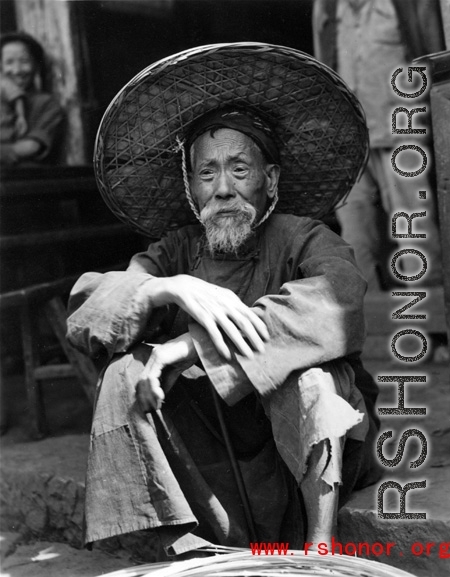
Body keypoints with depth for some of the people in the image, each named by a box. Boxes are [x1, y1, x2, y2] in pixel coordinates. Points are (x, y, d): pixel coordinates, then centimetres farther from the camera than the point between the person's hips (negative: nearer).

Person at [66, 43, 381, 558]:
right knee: (124, 373, -15)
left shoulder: (300, 240, -10)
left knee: (309, 372, -29)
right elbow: (82, 316, -12)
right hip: (208, 472, 3)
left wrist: (191, 345, -34)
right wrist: (170, 288, -33)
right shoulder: (177, 251, 0)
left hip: (310, 459, -3)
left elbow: (340, 296, -34)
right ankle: (187, 548, -13)